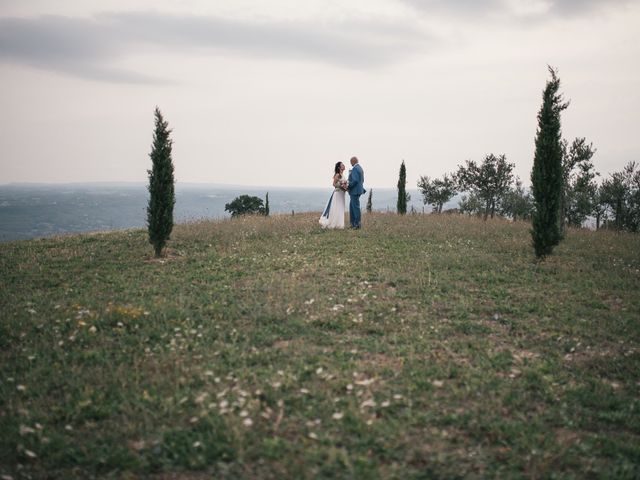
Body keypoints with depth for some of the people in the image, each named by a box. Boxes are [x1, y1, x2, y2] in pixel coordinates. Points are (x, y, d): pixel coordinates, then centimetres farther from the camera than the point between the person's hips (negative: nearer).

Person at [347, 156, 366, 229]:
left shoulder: (355, 169, -16)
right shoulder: (360, 168, 15)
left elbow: (355, 180, -24)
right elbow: (362, 180, 18)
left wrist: (348, 186, -14)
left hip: (355, 191, -10)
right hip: (358, 190, 10)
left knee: (356, 207, -6)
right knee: (352, 207, 15)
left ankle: (357, 224, -3)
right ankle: (353, 223, 17)